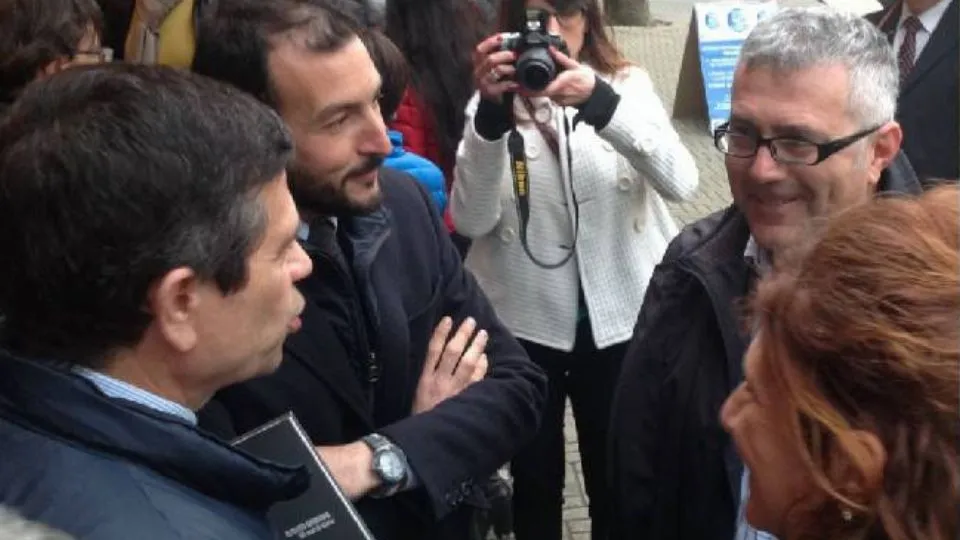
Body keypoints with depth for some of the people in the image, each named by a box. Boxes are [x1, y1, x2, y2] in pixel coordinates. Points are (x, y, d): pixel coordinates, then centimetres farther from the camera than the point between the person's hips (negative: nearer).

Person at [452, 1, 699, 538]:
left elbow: (681, 182, -18)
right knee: (534, 480, 16)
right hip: (525, 322, 0)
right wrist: (491, 115, -30)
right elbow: (471, 220, -16)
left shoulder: (629, 85, -2)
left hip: (621, 317, 0)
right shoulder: (496, 100, -5)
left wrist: (601, 104, -32)